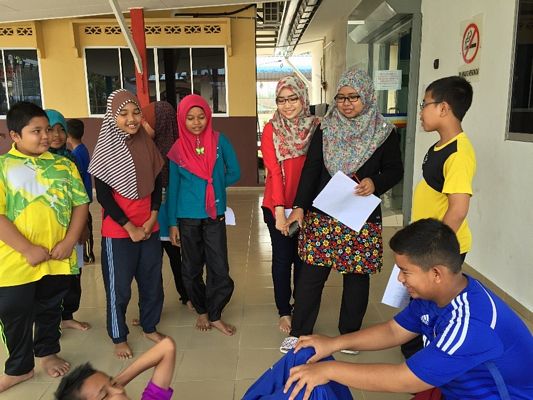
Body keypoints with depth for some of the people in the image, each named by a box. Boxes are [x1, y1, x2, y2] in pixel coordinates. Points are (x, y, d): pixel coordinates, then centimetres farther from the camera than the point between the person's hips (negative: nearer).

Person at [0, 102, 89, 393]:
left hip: (58, 258, 2)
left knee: (50, 309, 20)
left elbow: (81, 204, 3)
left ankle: (48, 353, 43)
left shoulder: (63, 165, 5)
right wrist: (28, 250, -17)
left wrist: (69, 242, -9)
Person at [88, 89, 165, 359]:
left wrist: (152, 219, -4)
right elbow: (103, 195, -12)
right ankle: (118, 337, 27)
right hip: (118, 231, -4)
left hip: (149, 227, 4)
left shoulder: (147, 145, 2)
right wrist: (130, 227, -12)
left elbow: (156, 184, 7)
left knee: (152, 280, 14)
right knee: (119, 286, 8)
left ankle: (150, 327, 35)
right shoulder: (105, 150, -10)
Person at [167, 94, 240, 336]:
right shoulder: (177, 150, -3)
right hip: (187, 217, 0)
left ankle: (215, 315, 22)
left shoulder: (219, 141, -3)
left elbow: (234, 173, 3)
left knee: (220, 269, 0)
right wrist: (172, 223, -1)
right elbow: (173, 188, 0)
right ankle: (201, 311, 34)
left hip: (215, 215, 0)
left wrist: (213, 186, -3)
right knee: (192, 269, 12)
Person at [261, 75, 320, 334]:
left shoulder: (315, 127, 0)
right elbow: (273, 171, -14)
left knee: (303, 258, 13)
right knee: (282, 258, 8)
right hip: (277, 206, -2)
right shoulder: (271, 129, -7)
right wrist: (279, 210, -20)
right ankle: (284, 311, 25)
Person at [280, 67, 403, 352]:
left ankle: (350, 334, 30)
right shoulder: (326, 129, 3)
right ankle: (299, 332, 20)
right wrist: (299, 206, -5)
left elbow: (395, 170, 6)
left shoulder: (384, 132, 0)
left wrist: (375, 183, -15)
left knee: (357, 274, 10)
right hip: (322, 214, 1)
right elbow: (311, 169, 1)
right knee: (311, 273, 4)